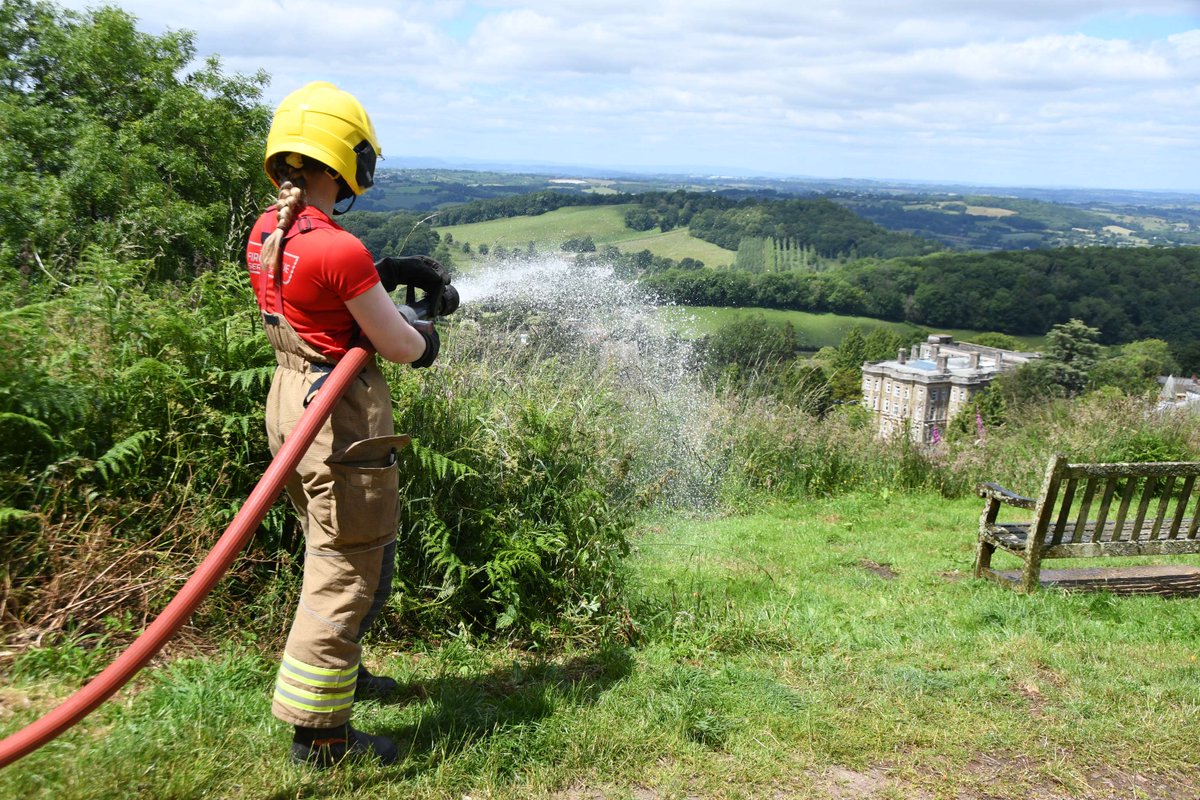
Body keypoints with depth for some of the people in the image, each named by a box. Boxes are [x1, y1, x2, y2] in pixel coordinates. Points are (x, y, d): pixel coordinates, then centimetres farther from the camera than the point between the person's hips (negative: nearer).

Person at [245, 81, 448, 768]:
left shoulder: (267, 233, 3)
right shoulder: (340, 249, -24)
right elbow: (404, 349, -15)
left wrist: (389, 273, 13)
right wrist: (426, 335, 8)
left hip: (292, 403, 9)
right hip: (343, 422, -9)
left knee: (339, 552, 26)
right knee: (346, 571, 3)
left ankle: (337, 670, 44)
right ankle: (318, 731, 15)